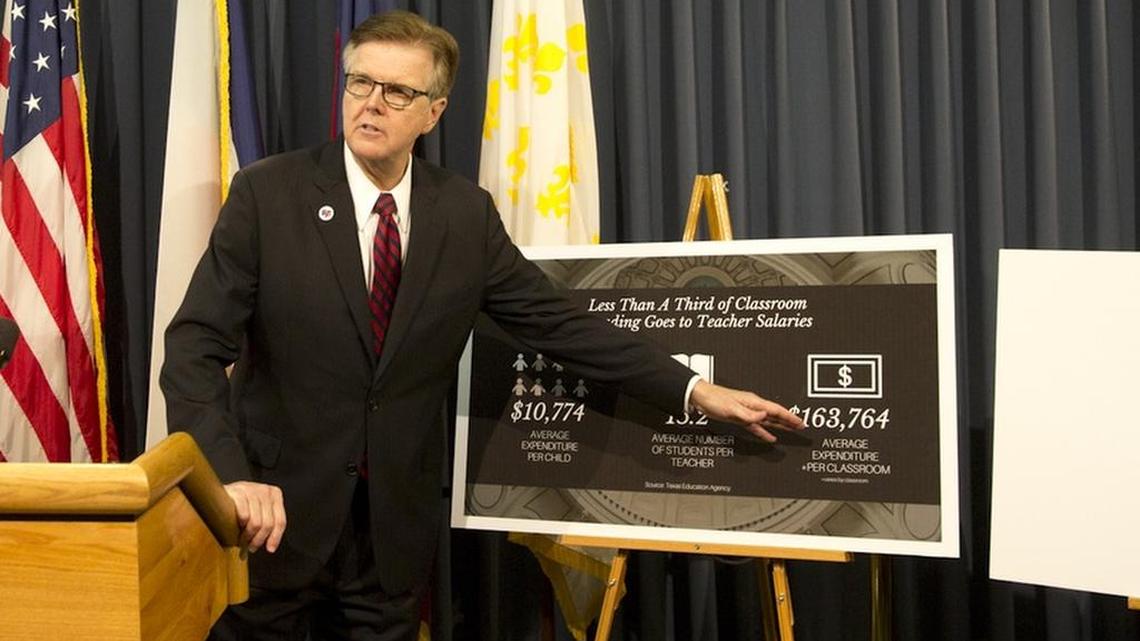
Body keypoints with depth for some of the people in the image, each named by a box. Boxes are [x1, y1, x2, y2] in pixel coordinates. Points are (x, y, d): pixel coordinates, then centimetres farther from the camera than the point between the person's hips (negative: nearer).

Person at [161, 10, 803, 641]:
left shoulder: (466, 213, -1)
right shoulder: (268, 192, -9)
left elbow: (559, 322, 1)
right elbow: (194, 348, -13)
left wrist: (698, 391, -4)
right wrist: (231, 475, -28)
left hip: (394, 523, 2)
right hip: (276, 510, -2)